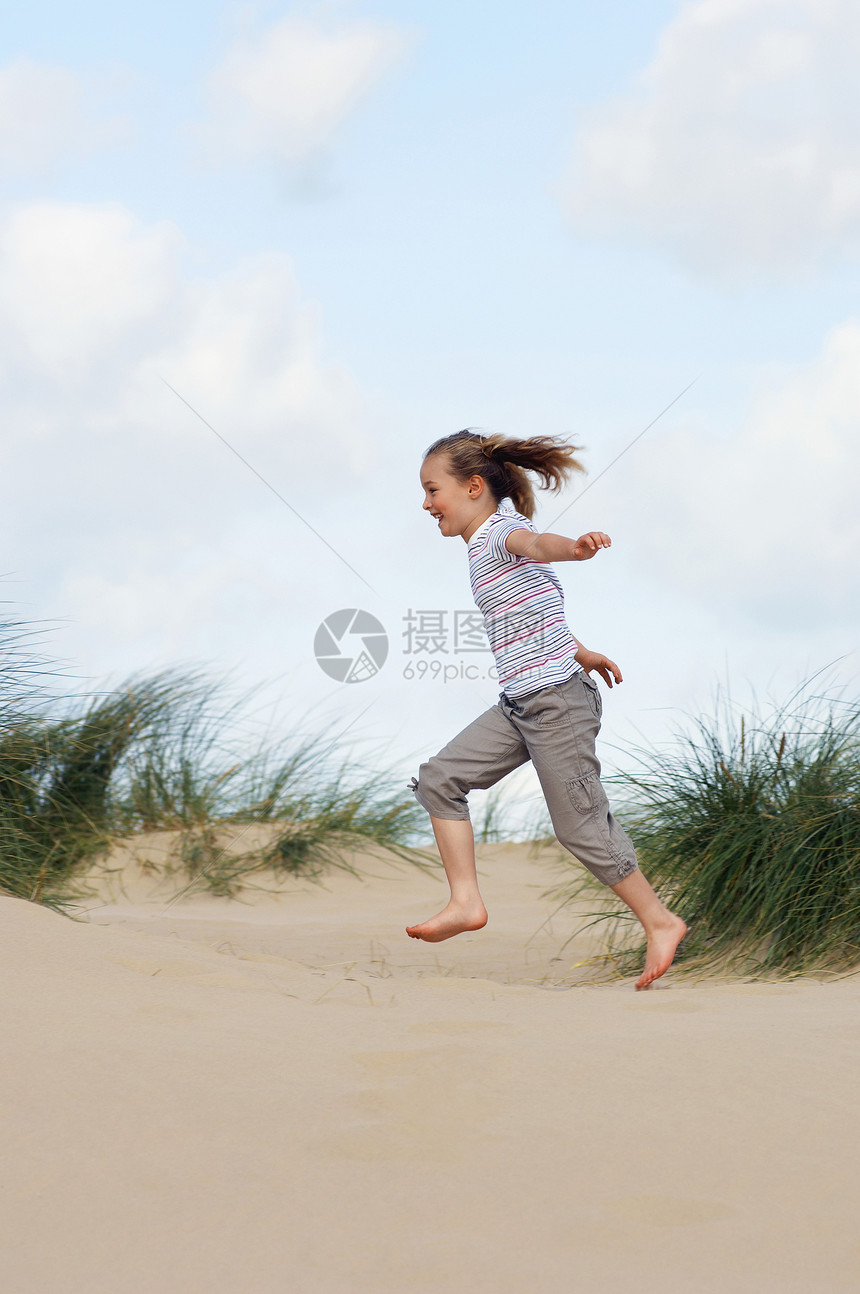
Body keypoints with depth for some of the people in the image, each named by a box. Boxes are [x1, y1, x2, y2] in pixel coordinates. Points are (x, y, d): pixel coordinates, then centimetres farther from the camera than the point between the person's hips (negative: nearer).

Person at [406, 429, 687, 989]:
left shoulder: (503, 530, -13)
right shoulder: (484, 547, 17)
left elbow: (535, 543, -38)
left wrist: (575, 546, -61)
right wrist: (582, 652, 45)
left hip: (557, 701, -10)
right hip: (521, 706, 10)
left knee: (582, 826, -4)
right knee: (439, 778, 5)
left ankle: (660, 922, 9)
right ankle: (467, 902, 6)